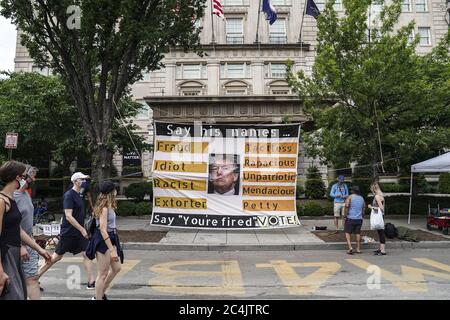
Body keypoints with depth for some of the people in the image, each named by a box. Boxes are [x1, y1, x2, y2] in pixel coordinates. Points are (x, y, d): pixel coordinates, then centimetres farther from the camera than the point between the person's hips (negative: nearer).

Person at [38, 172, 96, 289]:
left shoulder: (79, 195, 11)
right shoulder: (69, 195, -16)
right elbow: (68, 216, -21)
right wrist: (82, 229, -20)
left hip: (79, 232, 8)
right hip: (69, 232, -8)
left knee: (87, 254, 2)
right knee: (57, 256, 5)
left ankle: (91, 282, 5)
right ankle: (36, 276, 24)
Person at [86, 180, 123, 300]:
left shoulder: (108, 206, 9)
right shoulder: (104, 208, -19)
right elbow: (103, 230, -24)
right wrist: (112, 250, -25)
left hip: (110, 239, 10)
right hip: (103, 241, -10)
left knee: (116, 268, 20)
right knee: (103, 274, 2)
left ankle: (101, 293, 34)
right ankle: (98, 297, 15)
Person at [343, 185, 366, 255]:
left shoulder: (350, 197, -6)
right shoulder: (362, 198, 10)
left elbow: (347, 205, -19)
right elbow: (364, 208, 12)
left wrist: (345, 214, -10)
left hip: (350, 218, -5)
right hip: (359, 218, 5)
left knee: (347, 232, 4)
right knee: (358, 233, 12)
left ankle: (350, 247, -10)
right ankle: (358, 249, 16)